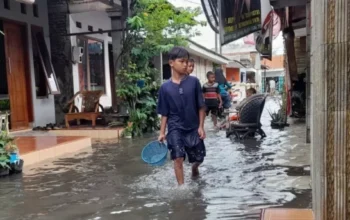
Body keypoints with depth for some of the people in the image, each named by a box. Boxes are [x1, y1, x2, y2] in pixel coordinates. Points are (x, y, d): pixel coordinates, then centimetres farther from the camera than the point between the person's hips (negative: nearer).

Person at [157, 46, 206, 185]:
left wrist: (201, 126, -6)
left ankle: (194, 169, 49)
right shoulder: (165, 88, -4)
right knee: (178, 158, -10)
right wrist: (162, 133, -2)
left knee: (198, 158, 14)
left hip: (193, 128, 1)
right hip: (175, 128, -1)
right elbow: (164, 113, 2)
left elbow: (201, 106, -1)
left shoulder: (194, 82, -5)